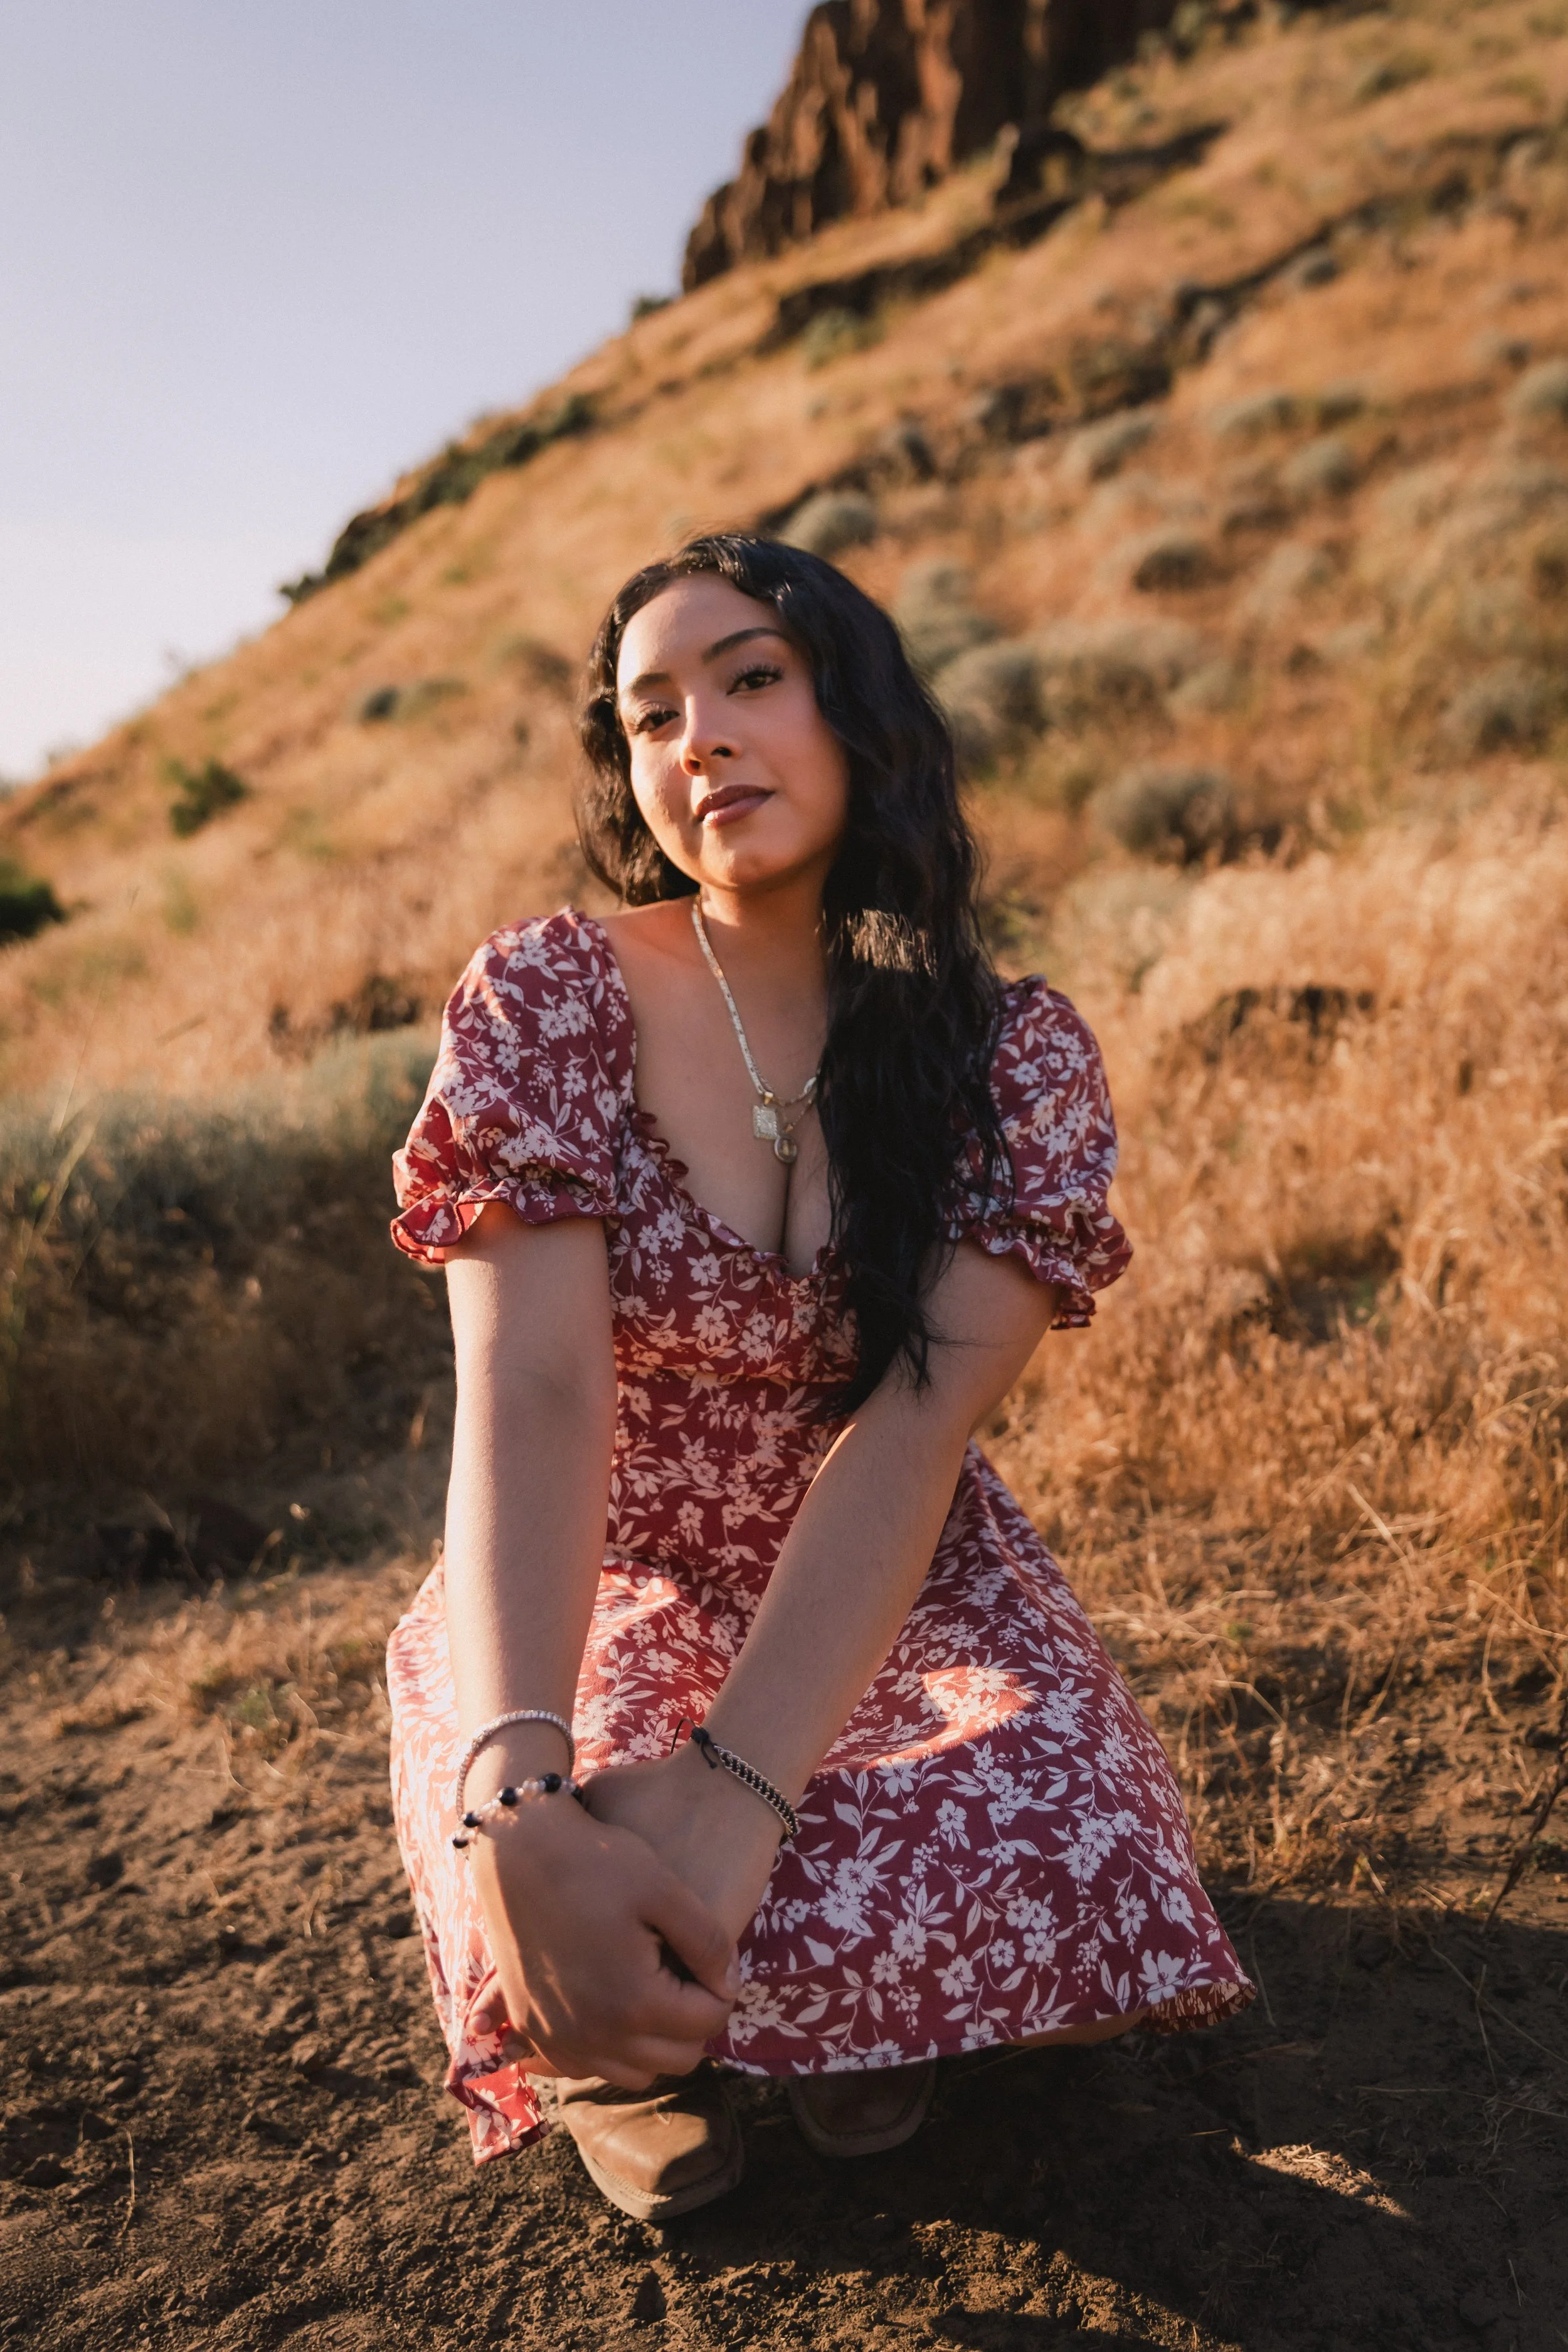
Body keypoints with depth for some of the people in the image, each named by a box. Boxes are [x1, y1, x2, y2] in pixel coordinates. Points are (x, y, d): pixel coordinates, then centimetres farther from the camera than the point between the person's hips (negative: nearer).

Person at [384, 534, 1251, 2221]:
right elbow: (531, 1401, -25)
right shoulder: (545, 1001, -12)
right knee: (572, 1927, -32)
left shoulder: (1016, 1055, -9)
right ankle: (624, 2032, 7)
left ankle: (850, 2008, 7)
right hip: (613, 1596, -1)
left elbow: (914, 1422, -23)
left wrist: (732, 1784, -37)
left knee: (1060, 1872, -28)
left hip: (900, 1604, 2)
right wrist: (515, 1798, -41)